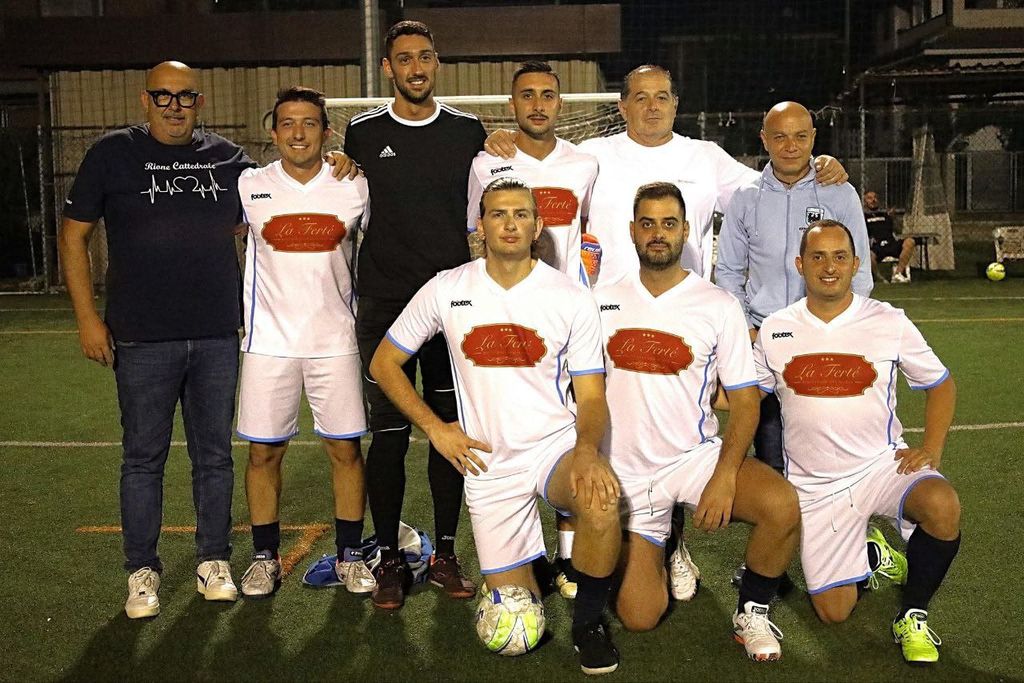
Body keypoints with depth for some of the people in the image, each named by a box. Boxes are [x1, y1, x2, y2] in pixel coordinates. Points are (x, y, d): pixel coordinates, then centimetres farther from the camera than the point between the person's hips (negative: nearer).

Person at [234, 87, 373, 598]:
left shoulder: (353, 189, 0)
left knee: (345, 448, 4)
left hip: (335, 340, 0)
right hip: (268, 341, 0)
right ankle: (265, 558, 21)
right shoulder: (249, 187, 0)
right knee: (263, 451, 5)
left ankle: (349, 555, 20)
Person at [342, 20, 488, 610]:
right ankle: (389, 560, 12)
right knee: (389, 431, 0)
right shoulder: (362, 134, 6)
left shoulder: (468, 133, 8)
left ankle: (446, 554, 19)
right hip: (384, 306, -1)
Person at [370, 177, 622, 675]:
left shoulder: (572, 298, -3)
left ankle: (588, 622, -7)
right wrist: (434, 428, -3)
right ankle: (524, 552, 38)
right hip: (489, 463, 1)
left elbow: (591, 397, -3)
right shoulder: (446, 291, -1)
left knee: (602, 502, -36)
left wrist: (586, 451, -24)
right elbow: (383, 363, 7)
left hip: (556, 446, -1)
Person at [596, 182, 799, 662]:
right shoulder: (602, 300, 2)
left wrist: (724, 477, -19)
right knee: (638, 617, -4)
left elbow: (745, 400, -6)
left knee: (782, 506, -31)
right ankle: (654, 547, 31)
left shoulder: (718, 307, -5)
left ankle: (752, 612, -2)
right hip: (626, 472, 1)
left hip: (696, 455, -1)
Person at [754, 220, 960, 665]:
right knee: (833, 611, -1)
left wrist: (930, 451, -6)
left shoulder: (889, 323, -5)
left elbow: (940, 384, 7)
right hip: (814, 486, 1)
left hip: (882, 464, -1)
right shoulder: (774, 331, -3)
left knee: (942, 507, -34)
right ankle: (869, 554, 33)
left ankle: (913, 615, -7)